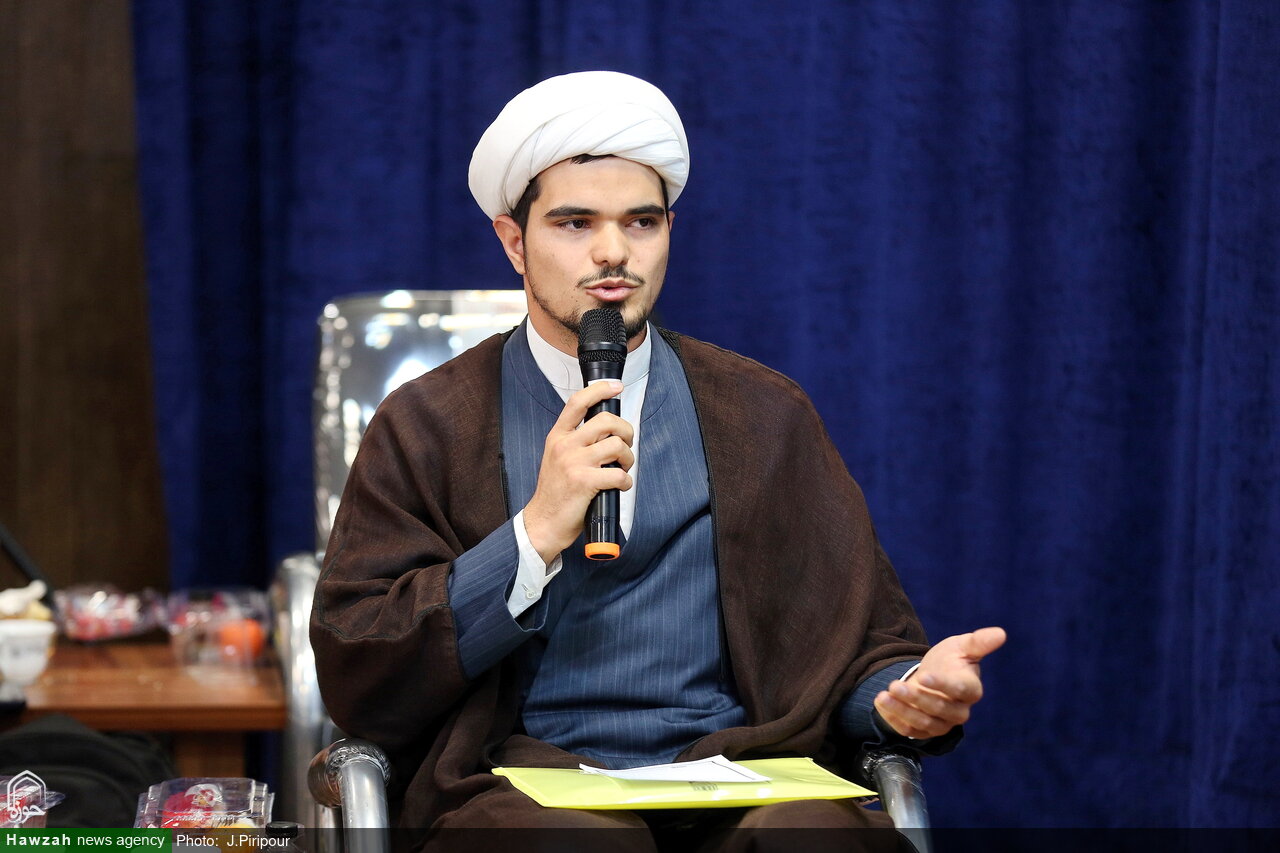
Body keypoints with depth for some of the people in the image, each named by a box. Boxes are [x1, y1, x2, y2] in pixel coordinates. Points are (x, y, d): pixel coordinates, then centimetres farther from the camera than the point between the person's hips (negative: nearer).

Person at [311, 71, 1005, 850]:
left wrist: (906, 694, -9)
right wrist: (535, 535, -8)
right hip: (528, 787, -1)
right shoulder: (425, 427, 12)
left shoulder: (766, 414, 18)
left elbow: (864, 645, 17)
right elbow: (354, 686, 3)